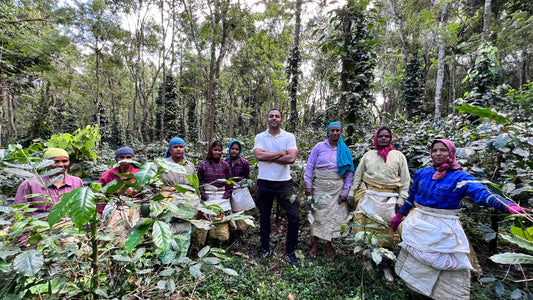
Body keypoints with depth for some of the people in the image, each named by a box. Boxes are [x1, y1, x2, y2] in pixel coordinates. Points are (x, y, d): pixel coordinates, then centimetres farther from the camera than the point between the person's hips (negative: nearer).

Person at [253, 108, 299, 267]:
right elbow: (259, 155, -17)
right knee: (264, 217, 15)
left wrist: (268, 157, -13)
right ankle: (265, 249, 36)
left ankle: (290, 252, 21)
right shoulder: (260, 137, 1)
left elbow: (291, 158, -15)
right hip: (264, 183, 1)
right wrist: (281, 153, -12)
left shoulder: (289, 137, 0)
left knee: (294, 217, 0)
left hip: (284, 182, -1)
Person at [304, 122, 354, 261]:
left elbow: (349, 173, 6)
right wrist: (308, 186, -5)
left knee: (334, 216, 7)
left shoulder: (345, 151, 4)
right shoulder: (319, 147, -1)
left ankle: (329, 245, 26)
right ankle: (315, 243, 23)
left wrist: (345, 192, 1)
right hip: (320, 187, -1)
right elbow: (309, 167, 0)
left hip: (337, 188, 2)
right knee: (318, 214, 4)